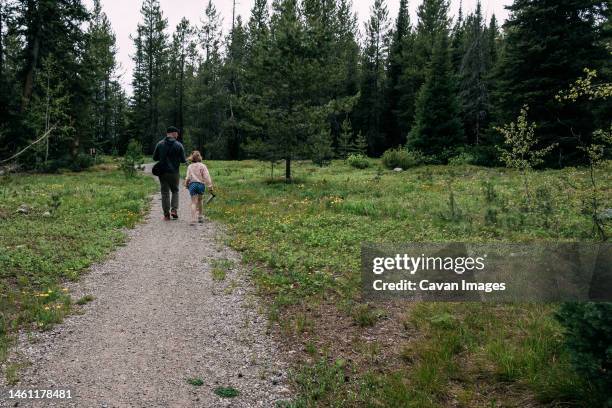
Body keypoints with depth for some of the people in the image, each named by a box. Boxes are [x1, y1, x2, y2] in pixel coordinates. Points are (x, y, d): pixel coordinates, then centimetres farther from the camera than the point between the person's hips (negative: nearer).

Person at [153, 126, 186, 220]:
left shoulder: (160, 144, 0)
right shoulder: (178, 145, -6)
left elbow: (154, 158, 4)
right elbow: (183, 160, -4)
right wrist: (187, 161, 17)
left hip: (162, 172, 2)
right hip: (174, 172, -1)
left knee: (165, 193, 7)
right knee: (175, 191, 16)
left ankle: (166, 214, 7)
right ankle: (174, 210, 0)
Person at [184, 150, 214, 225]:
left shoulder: (190, 166, 8)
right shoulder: (202, 166, 2)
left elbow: (188, 177, 5)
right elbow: (207, 177, -4)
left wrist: (186, 185, 21)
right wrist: (210, 187, -4)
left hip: (192, 184, 0)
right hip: (201, 184, 0)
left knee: (194, 202, -4)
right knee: (199, 200, 21)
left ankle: (193, 220, -17)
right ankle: (200, 217, 29)